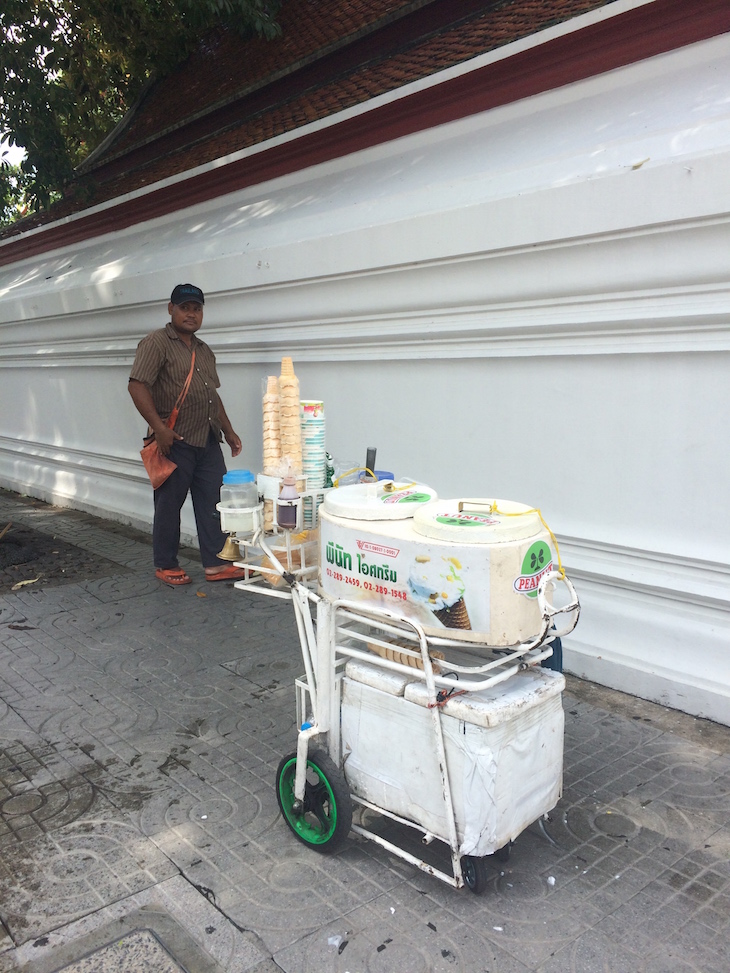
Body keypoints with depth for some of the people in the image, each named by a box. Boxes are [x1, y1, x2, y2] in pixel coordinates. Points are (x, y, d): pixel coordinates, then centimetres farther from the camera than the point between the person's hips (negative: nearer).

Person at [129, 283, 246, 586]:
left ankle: (214, 564, 14)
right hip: (174, 441, -7)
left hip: (208, 440, 7)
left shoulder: (204, 350, 19)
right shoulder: (156, 343, -6)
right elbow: (137, 386, -16)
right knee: (169, 504, 3)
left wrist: (228, 431, 20)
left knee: (213, 502, 7)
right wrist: (159, 428, -22)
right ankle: (165, 566, 16)